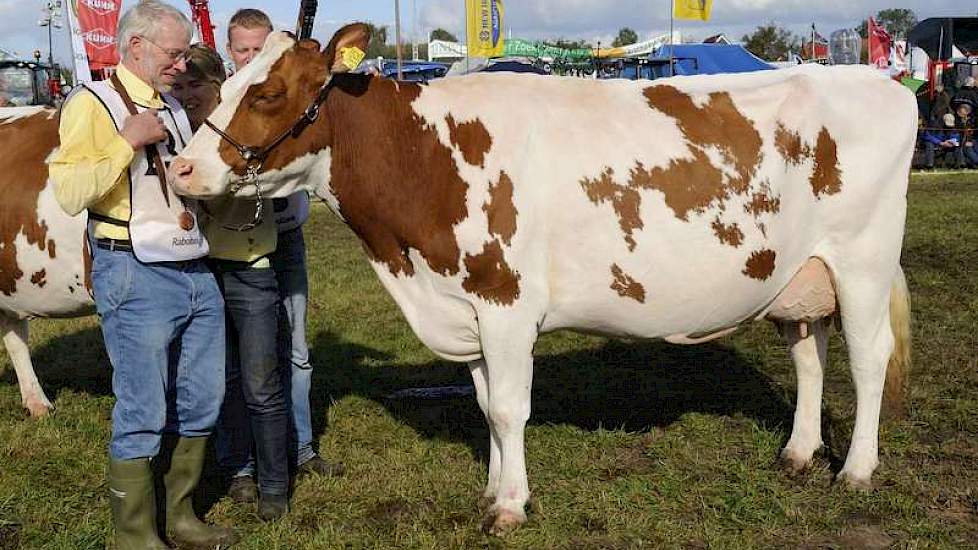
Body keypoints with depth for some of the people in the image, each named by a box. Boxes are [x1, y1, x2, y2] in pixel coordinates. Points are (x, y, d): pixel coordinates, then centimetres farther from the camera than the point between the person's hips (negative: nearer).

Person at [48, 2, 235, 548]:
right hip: (137, 275, -8)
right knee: (143, 415, -1)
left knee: (200, 403, 13)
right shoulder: (93, 104, -6)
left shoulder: (174, 109, 18)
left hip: (197, 271, 8)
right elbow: (69, 193, -19)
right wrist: (127, 142, -18)